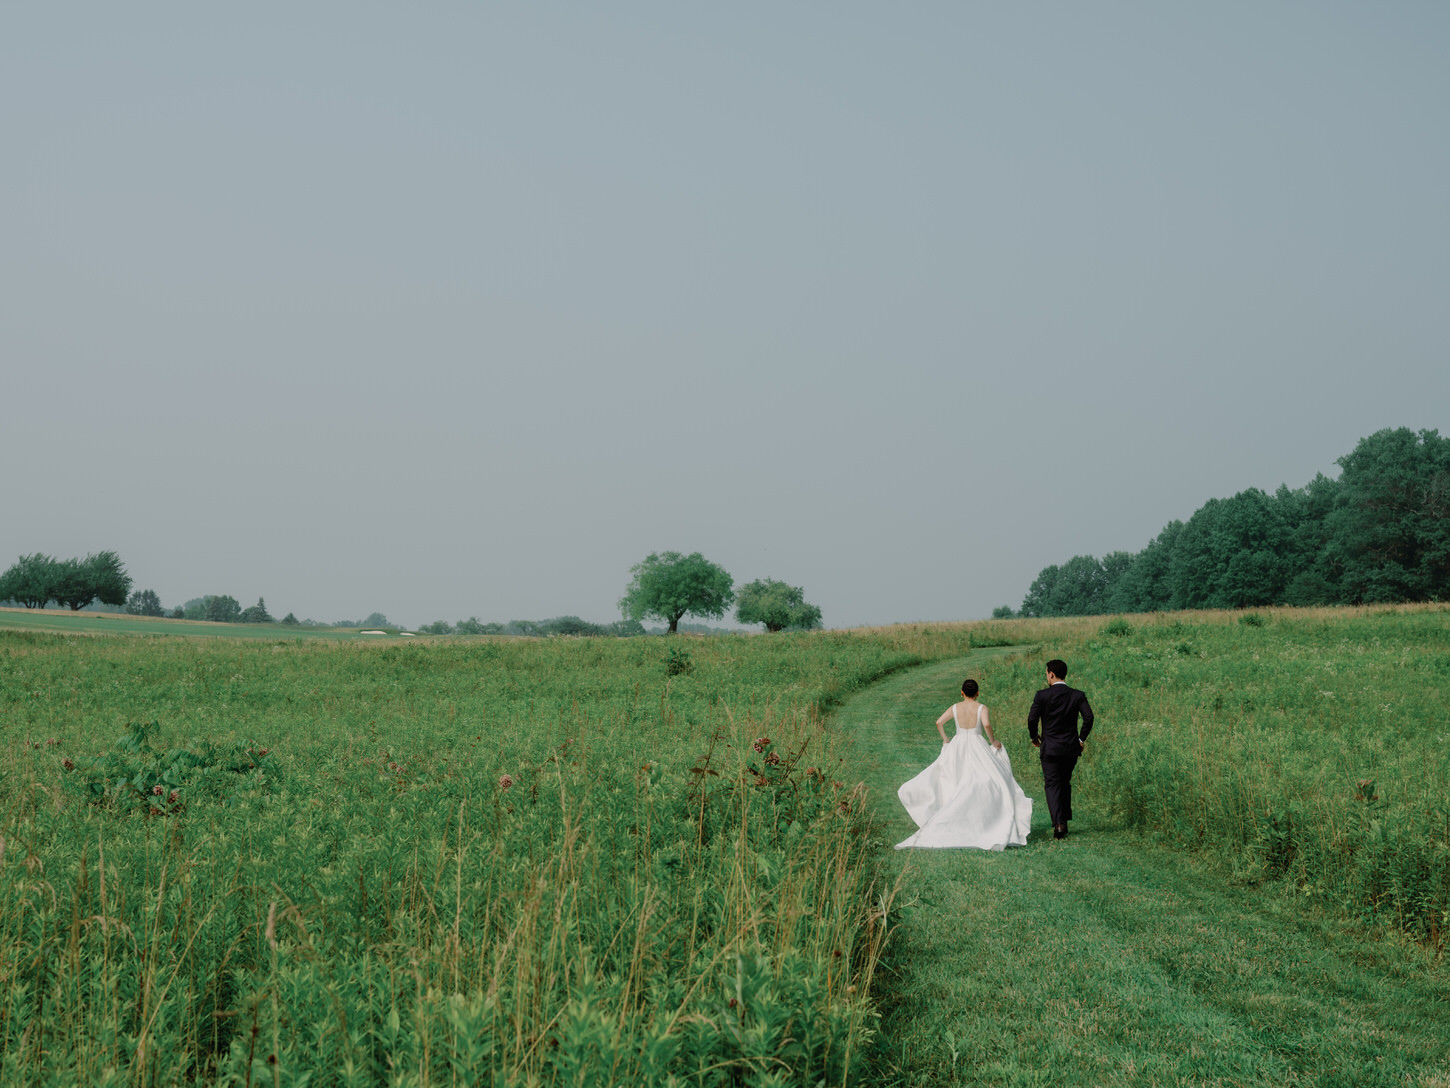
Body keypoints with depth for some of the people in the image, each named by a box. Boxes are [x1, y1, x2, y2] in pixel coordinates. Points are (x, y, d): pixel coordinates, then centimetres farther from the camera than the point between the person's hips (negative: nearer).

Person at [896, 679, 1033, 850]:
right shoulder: (981, 708, -4)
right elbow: (986, 724, -22)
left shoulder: (955, 708, 3)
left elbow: (939, 722, -7)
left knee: (953, 785, 12)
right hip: (977, 747, -3)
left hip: (957, 748, 3)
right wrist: (992, 741, -7)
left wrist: (945, 739, 7)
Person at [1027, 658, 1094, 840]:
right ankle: (1065, 821, 21)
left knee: (1052, 785, -1)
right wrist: (1081, 738, 3)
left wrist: (1034, 738, 5)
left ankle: (1058, 824, -17)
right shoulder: (1077, 695, 0)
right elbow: (1088, 717, -10)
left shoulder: (1042, 695, -8)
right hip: (1071, 748, 3)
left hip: (1050, 748, -3)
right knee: (1065, 784, 18)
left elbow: (1032, 719, -12)